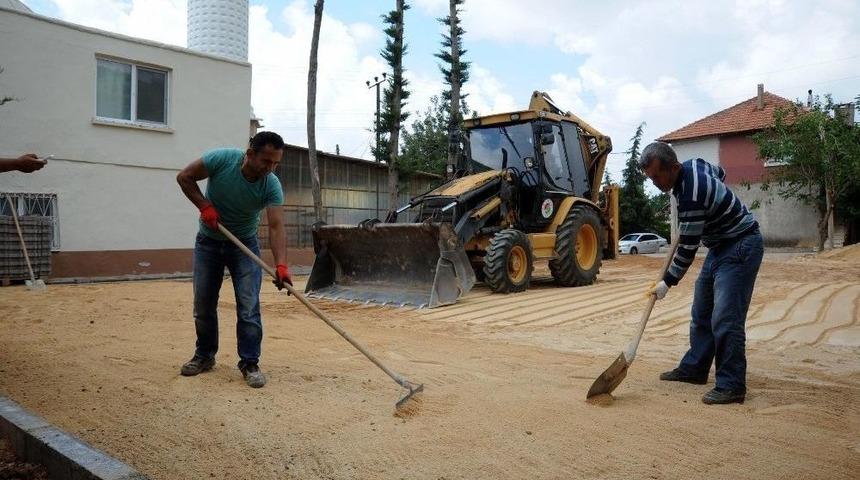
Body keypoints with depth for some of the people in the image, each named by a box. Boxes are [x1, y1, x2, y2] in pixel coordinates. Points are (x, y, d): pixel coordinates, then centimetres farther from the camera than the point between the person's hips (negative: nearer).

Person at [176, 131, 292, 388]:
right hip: (208, 241, 1)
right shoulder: (222, 159, -24)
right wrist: (205, 206, -22)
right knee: (203, 304, 7)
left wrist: (281, 265, -45)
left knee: (249, 306, -9)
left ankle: (250, 363, 2)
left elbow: (276, 227, -32)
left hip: (244, 244, -1)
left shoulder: (272, 186, -24)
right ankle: (204, 356, 26)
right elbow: (184, 177, -10)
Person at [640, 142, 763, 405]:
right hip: (720, 246, 11)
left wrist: (667, 283, -12)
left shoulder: (690, 195, -30)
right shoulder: (693, 164, -2)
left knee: (725, 319, -14)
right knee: (702, 313, 15)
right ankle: (694, 369, 25)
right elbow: (720, 172, 21)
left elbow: (688, 248, -23)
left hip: (740, 247, -11)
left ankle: (732, 386, -7)